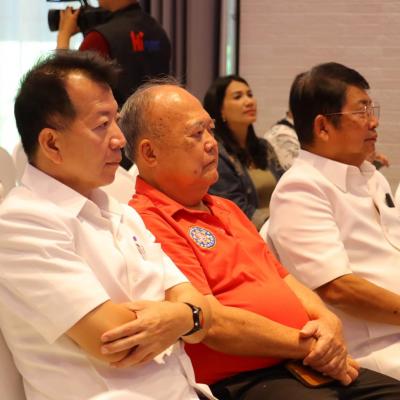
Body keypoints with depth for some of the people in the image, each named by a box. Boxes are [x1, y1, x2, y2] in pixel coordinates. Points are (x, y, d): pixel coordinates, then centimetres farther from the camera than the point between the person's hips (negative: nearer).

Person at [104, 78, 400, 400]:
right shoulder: (148, 222, -11)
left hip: (306, 367, 10)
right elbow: (214, 324, -17)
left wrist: (327, 322, 1)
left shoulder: (227, 209, 23)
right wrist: (308, 344, -9)